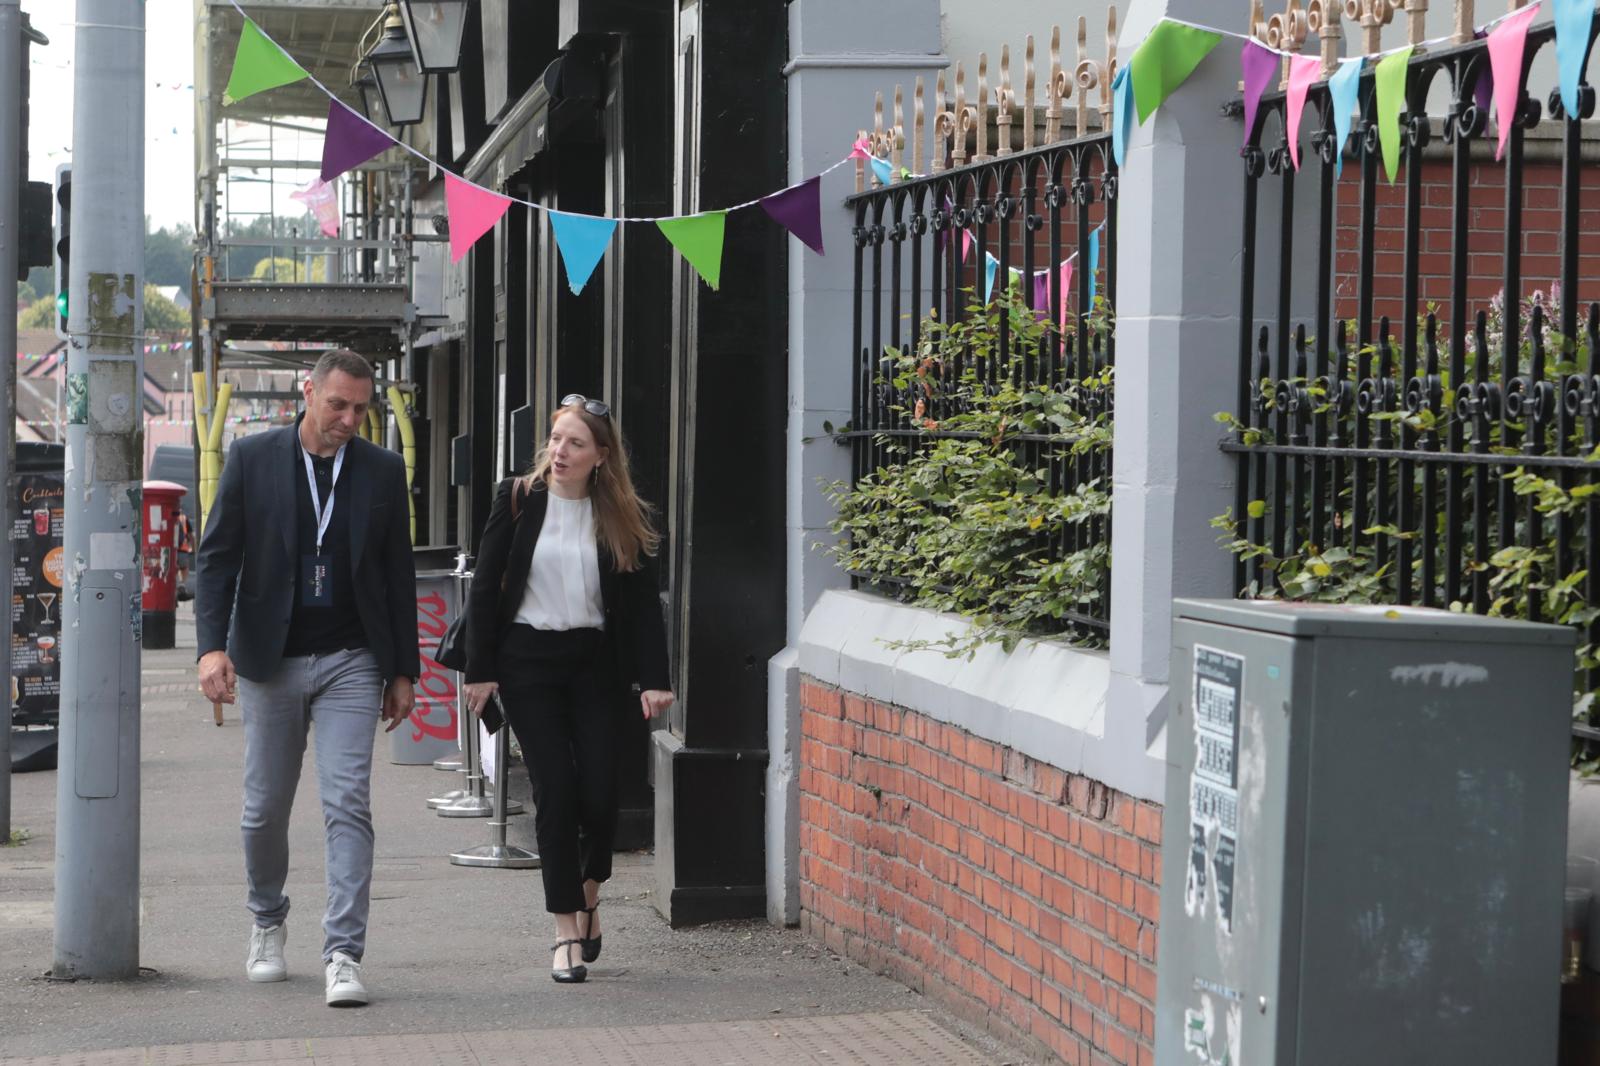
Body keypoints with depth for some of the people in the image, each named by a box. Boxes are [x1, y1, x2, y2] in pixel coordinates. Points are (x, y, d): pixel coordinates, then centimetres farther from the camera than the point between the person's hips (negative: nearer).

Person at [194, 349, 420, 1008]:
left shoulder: (383, 471, 4)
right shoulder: (251, 459, 0)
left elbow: (398, 575, 9)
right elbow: (216, 557, -2)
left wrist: (404, 671, 7)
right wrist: (212, 646, -14)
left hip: (352, 662, 0)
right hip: (270, 659, 0)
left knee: (348, 805, -10)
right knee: (266, 807, 10)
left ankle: (343, 954, -12)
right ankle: (267, 923, 34)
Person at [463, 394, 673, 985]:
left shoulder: (622, 517, 1)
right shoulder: (519, 499, -2)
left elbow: (643, 602, 1)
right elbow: (485, 587, -1)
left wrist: (654, 680, -7)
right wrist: (480, 670, -5)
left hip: (593, 661, 1)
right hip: (527, 662, -1)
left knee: (600, 792, -5)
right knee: (555, 791, -6)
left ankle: (588, 896, 26)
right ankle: (567, 931, 2)